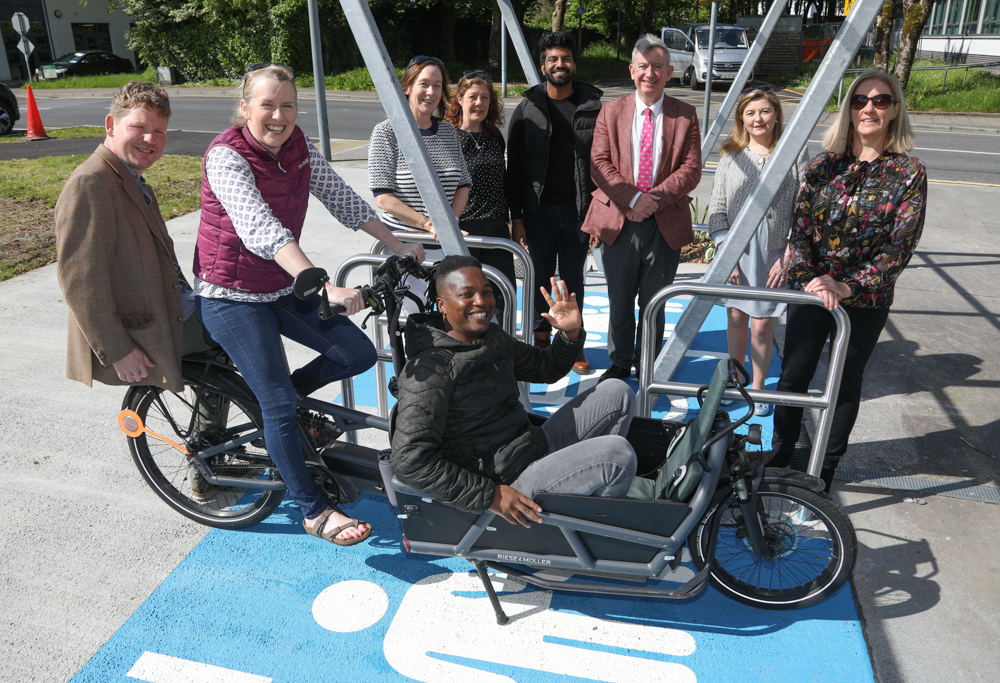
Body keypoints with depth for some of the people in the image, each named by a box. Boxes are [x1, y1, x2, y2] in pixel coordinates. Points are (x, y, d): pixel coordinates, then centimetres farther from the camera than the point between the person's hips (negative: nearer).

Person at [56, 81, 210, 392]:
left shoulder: (134, 182, 15)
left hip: (175, 316, 10)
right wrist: (116, 352, -22)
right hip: (147, 340, -10)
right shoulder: (89, 184, -18)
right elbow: (80, 280, -22)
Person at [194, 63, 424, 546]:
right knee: (279, 404, -7)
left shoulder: (299, 147, -2)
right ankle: (314, 513, 8)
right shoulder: (226, 156, -22)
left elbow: (341, 199, 5)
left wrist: (397, 247, 1)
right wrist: (327, 287, -47)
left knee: (359, 355, -2)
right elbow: (261, 230, -36)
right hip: (232, 296, -7)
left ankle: (276, 392, 23)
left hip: (284, 285, 7)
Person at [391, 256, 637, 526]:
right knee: (618, 453, -22)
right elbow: (409, 459, -26)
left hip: (538, 447, 9)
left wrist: (571, 334, 2)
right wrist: (489, 496, -25)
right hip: (510, 484, -9)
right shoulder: (431, 369, -19)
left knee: (617, 393, 10)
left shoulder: (493, 337, 8)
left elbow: (547, 368, 24)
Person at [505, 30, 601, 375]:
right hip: (538, 210, 0)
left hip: (578, 211, 0)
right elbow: (514, 166, 2)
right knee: (539, 277, 8)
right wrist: (516, 217, -3)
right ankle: (541, 338, 25)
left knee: (573, 278, 9)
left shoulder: (593, 107, 2)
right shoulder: (527, 109, 2)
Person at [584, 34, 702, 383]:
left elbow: (691, 170, -3)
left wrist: (655, 198, -16)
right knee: (619, 299, 11)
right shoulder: (611, 112, 5)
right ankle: (620, 362, 29)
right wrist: (632, 198, -15)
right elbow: (599, 163, -3)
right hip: (618, 220, 1)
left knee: (654, 301, 9)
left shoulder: (685, 116, 3)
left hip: (666, 223, 0)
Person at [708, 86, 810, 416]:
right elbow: (717, 208, 3)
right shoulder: (730, 155, 4)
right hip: (736, 251, 2)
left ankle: (758, 388, 21)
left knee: (763, 324, 2)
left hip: (775, 252, -2)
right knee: (736, 318, 10)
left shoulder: (796, 152, -2)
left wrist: (787, 257, -8)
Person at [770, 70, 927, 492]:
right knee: (793, 377, 7)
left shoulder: (909, 173, -6)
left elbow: (901, 245, -10)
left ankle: (825, 469, 31)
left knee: (846, 383, 13)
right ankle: (779, 460, 27)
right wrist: (811, 279, -17)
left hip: (866, 302, -1)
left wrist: (846, 286, -19)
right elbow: (799, 227, -2)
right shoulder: (823, 165, 1)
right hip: (810, 292, 2)